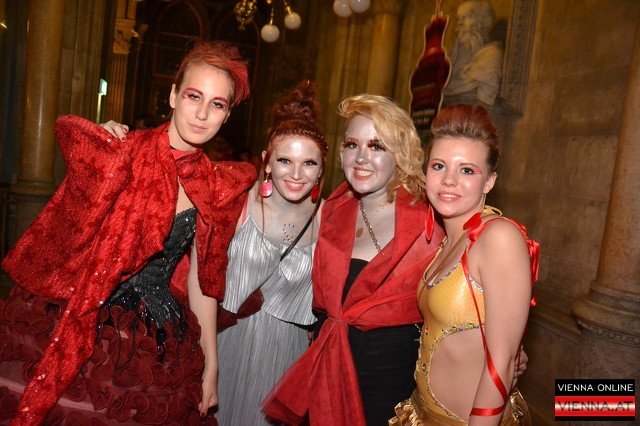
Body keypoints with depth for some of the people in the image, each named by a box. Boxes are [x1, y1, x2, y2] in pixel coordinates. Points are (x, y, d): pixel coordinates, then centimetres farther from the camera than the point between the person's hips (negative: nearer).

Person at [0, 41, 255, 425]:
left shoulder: (217, 190, -3)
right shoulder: (120, 155, -14)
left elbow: (201, 279, 3)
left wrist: (210, 365, 6)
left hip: (156, 347, 3)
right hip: (76, 335, -2)